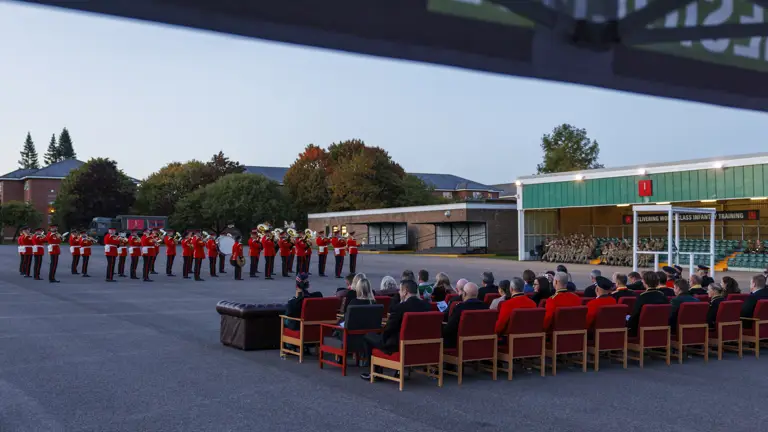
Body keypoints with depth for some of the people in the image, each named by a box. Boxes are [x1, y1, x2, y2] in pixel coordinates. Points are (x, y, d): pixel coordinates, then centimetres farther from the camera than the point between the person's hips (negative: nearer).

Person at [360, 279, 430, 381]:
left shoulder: (398, 307, -21)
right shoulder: (427, 306, -4)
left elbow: (388, 329, -13)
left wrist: (383, 336, 10)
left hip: (400, 346, -7)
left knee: (368, 336, 15)